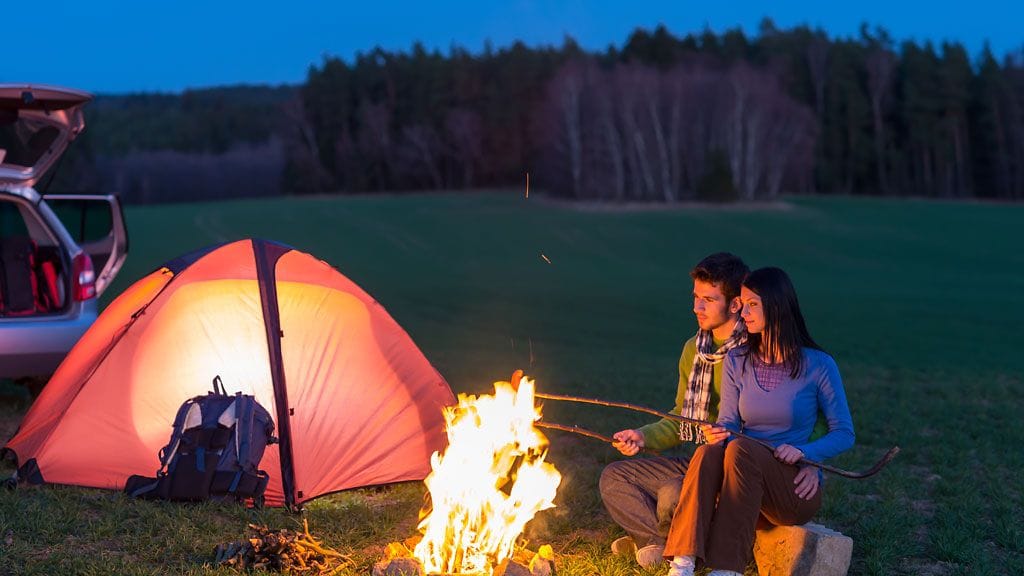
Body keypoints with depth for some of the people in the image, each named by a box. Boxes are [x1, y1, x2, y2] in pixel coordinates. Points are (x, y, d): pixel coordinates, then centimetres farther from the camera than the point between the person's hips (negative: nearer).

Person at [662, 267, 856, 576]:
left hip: (797, 490, -3)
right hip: (748, 486, 3)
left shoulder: (817, 365, -3)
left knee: (741, 448, -34)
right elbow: (729, 422, 7)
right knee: (708, 451, -31)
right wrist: (719, 433, -18)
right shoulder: (737, 361, 9)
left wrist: (804, 452, -18)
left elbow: (844, 434, 1)